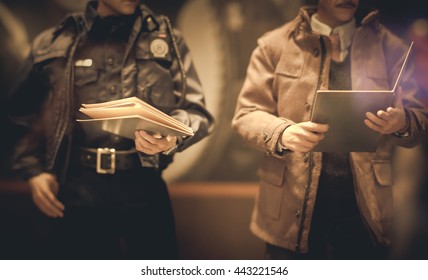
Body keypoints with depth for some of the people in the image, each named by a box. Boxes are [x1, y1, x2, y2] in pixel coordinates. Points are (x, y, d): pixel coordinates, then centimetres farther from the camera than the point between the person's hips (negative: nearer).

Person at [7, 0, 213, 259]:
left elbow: (197, 112, 7)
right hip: (76, 192, 0)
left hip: (144, 188, 0)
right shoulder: (53, 43, 9)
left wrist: (172, 136, -14)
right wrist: (33, 170, 1)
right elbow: (21, 116, 15)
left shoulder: (167, 39, 10)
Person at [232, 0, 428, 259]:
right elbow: (246, 114, 0)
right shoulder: (275, 45, 4)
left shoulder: (390, 48, 8)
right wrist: (283, 133, -21)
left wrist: (402, 123, -18)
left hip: (365, 211, 1)